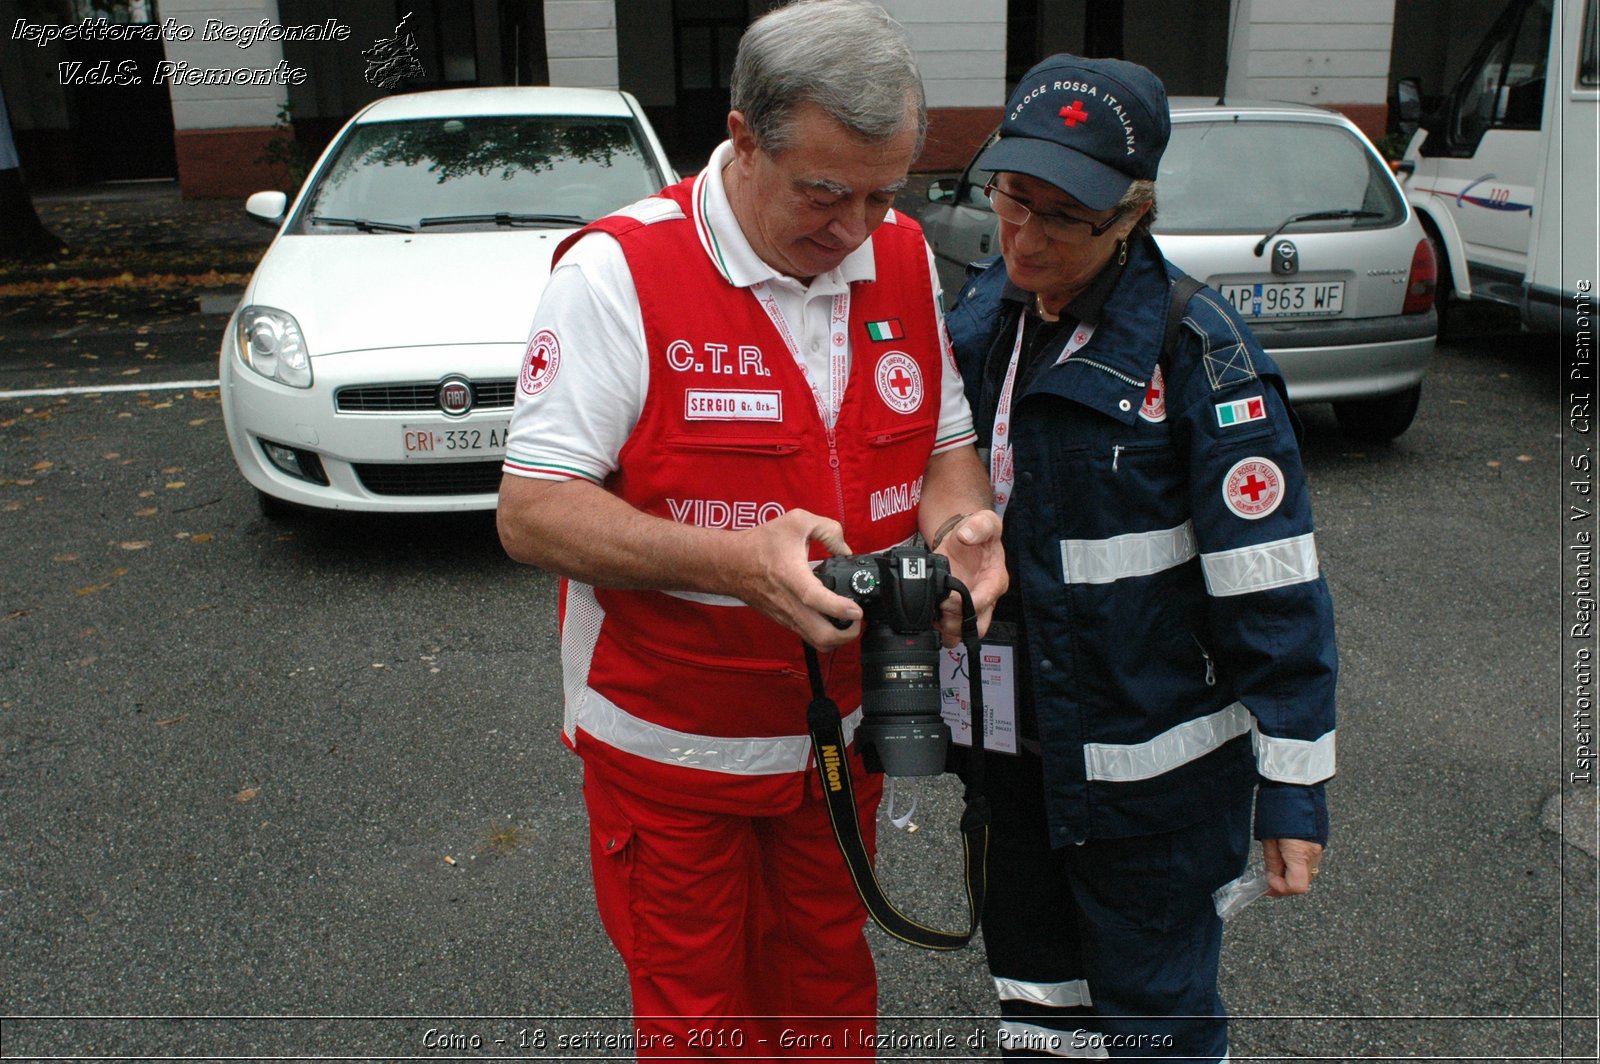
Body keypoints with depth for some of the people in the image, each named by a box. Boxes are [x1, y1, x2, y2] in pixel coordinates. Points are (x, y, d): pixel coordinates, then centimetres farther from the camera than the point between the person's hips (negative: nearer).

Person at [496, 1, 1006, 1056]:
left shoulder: (906, 259, -1)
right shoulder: (619, 271, -19)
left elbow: (946, 443, 9)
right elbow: (532, 512, -20)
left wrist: (958, 524, -14)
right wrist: (735, 556, -33)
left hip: (843, 727, 5)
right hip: (671, 743, -4)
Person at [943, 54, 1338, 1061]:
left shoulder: (1197, 352, -18)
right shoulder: (978, 319, 0)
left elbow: (1274, 586, -16)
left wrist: (1295, 785, -14)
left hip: (1153, 761, -6)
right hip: (1010, 742, 6)